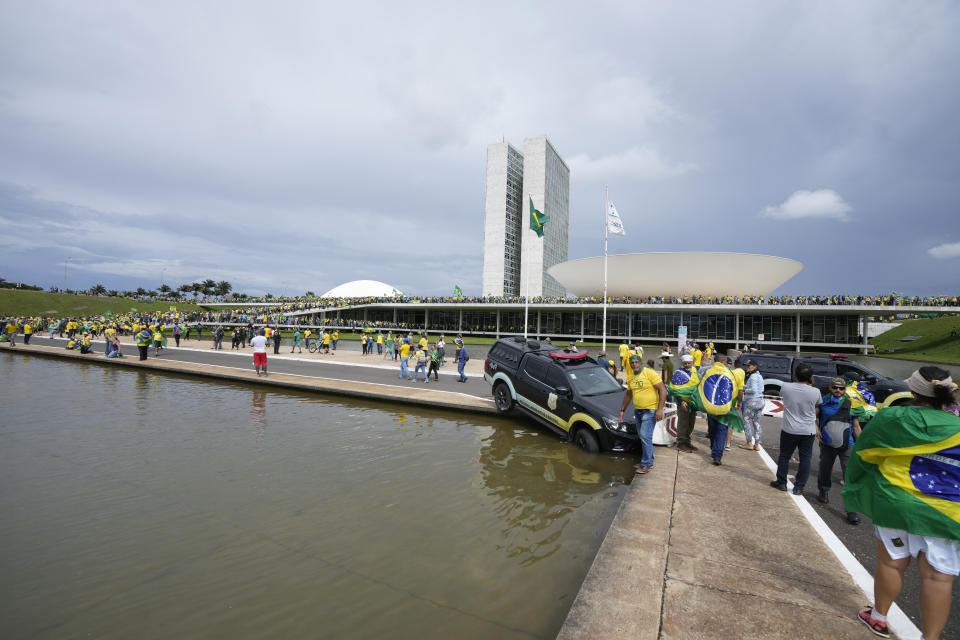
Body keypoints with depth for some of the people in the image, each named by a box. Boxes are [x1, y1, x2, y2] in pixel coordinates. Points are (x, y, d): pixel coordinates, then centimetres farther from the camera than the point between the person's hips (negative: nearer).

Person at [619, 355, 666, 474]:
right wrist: (622, 410, 22)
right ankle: (649, 461, 25)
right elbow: (628, 395, 22)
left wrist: (660, 409, -21)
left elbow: (663, 390, -15)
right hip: (637, 410, 7)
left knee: (645, 436, -11)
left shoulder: (649, 373, -12)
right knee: (642, 436, 13)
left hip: (650, 411, -7)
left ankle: (646, 464, -1)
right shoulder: (630, 377, 10)